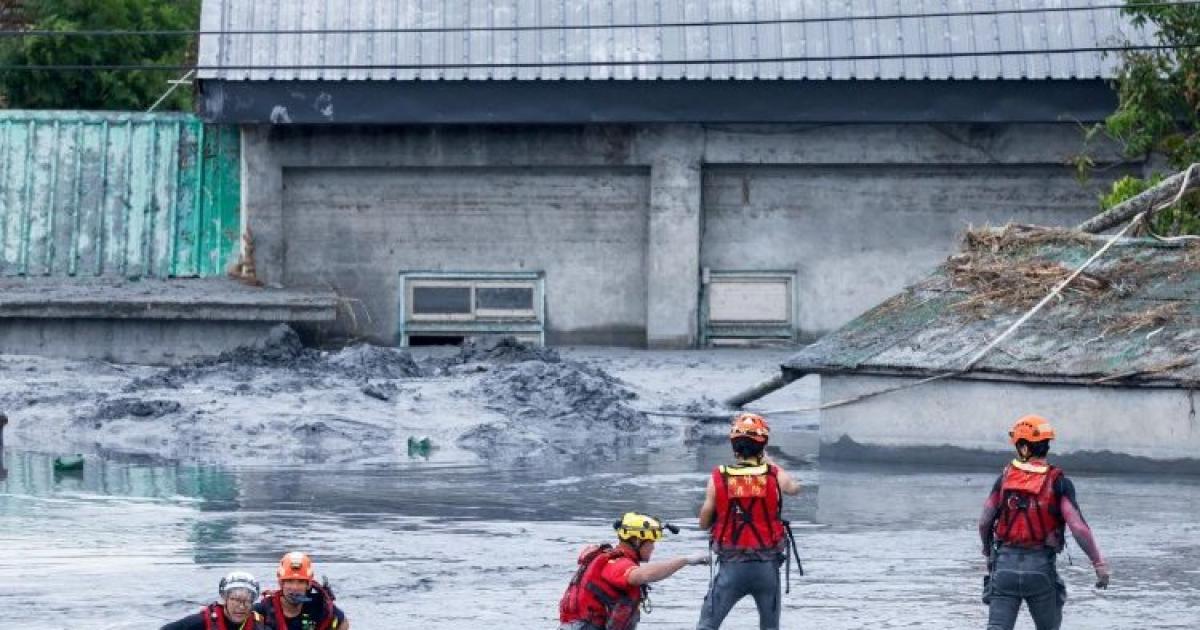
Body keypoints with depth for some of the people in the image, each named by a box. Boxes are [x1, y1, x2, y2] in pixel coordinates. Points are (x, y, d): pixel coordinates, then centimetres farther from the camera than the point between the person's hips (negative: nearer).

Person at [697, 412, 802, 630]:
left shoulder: (718, 478, -7)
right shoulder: (775, 476, -6)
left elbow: (704, 523, 2)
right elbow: (794, 487, 20)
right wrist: (769, 461, 31)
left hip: (731, 566, -1)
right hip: (767, 566, 1)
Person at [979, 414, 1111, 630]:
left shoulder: (1006, 477, 2)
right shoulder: (1058, 483, -5)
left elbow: (984, 522, 5)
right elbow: (1078, 527, -14)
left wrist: (988, 551, 25)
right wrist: (1099, 564, -8)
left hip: (1005, 563, 1)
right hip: (1040, 564, -1)